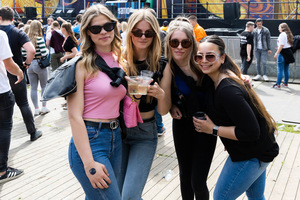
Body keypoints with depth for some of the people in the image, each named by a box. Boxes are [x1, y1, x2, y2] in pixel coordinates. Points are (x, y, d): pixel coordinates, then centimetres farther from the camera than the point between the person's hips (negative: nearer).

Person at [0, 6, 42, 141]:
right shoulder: (18, 33, -8)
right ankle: (33, 132, 18)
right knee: (23, 104, 10)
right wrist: (27, 63, -7)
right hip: (16, 74, -1)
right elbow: (31, 50, -23)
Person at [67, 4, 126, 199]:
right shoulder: (82, 64, -11)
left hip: (116, 138, 6)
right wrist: (89, 164, -19)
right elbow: (75, 116, -15)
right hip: (89, 140, -6)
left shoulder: (119, 61, 9)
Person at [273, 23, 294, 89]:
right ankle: (286, 83, 21)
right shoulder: (288, 34, 14)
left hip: (282, 53, -9)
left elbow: (281, 45, -17)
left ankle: (278, 85, -4)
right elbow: (290, 44, 16)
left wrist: (276, 53, -15)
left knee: (280, 70, -5)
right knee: (286, 69, 14)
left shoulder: (282, 34, -12)